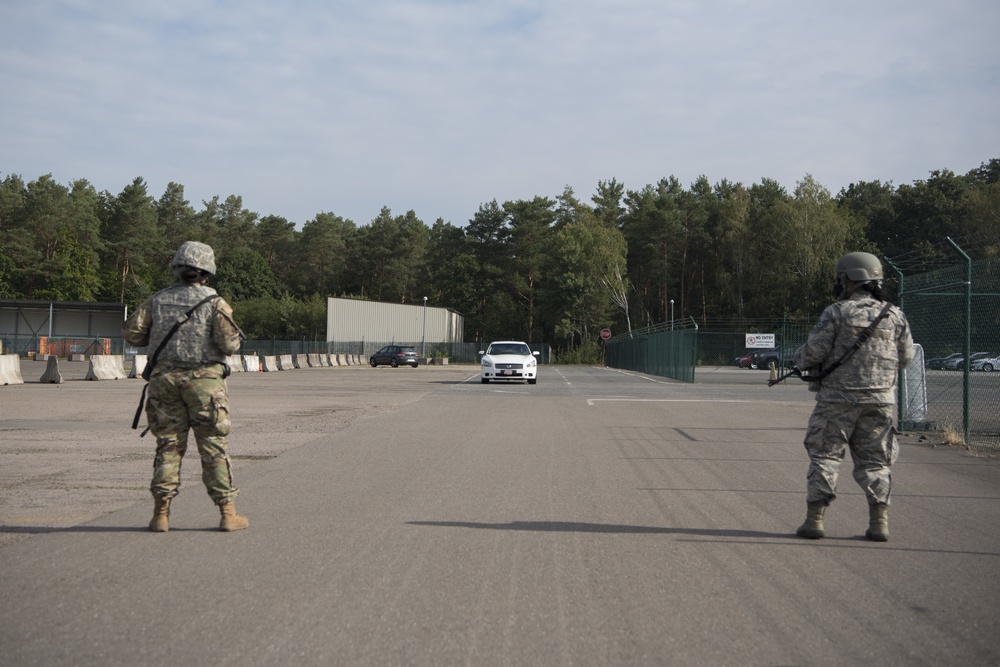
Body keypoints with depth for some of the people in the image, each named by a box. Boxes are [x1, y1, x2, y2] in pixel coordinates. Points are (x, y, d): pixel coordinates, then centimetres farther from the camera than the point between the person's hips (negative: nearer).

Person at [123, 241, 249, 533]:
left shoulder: (158, 300, 6)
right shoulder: (214, 302, -5)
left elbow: (131, 332, 4)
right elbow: (229, 344, -11)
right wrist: (233, 334, 11)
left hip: (165, 379, 3)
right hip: (204, 380, -3)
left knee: (168, 445, 9)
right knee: (214, 447, 2)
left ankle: (161, 514, 6)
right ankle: (227, 513, 4)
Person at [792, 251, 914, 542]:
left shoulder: (836, 313, -7)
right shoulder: (894, 315, 6)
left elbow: (814, 351, -11)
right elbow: (905, 357, 11)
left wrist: (798, 359, 10)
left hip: (838, 398, -4)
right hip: (880, 399, 4)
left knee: (824, 457, 4)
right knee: (874, 462, 11)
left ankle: (814, 519, 3)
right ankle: (879, 522, 6)